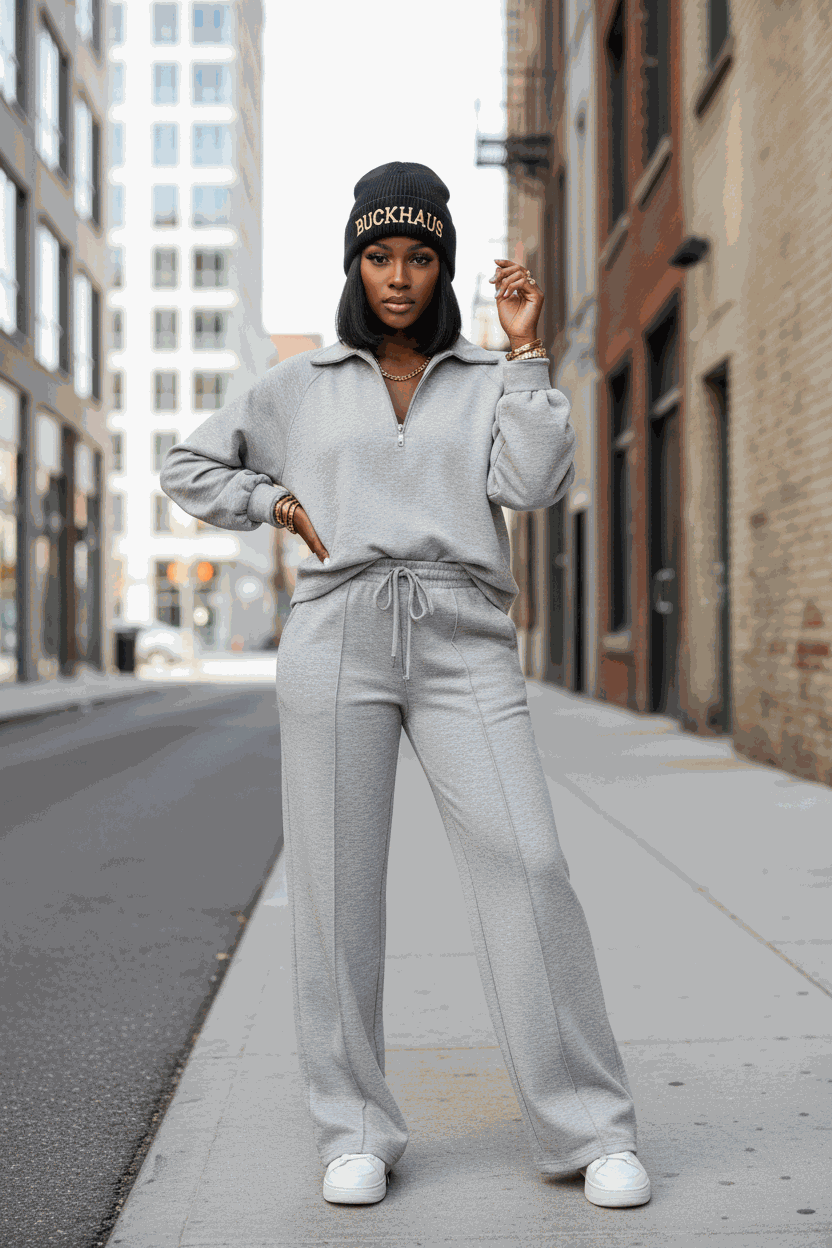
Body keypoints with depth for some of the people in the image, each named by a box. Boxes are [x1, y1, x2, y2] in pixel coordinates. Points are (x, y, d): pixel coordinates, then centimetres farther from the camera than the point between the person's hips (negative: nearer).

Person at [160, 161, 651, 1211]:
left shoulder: (488, 381, 14)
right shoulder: (301, 386, 15)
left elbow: (538, 484, -3)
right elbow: (188, 469, 22)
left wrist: (525, 348, -2)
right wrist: (287, 507, 9)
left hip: (463, 645, 0)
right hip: (338, 637, 1)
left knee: (527, 864, -11)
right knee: (336, 882, 0)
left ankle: (590, 1129, -1)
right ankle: (355, 1132, 13)